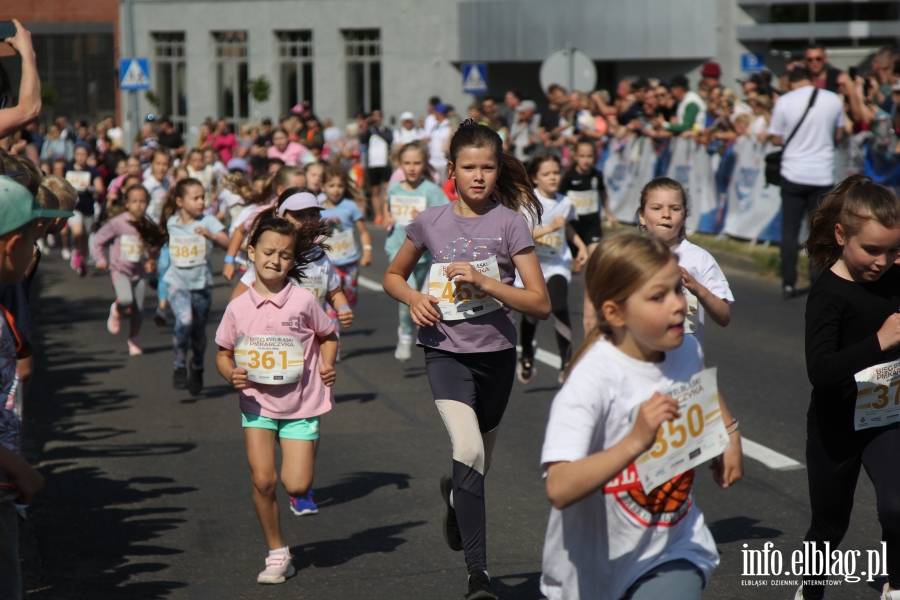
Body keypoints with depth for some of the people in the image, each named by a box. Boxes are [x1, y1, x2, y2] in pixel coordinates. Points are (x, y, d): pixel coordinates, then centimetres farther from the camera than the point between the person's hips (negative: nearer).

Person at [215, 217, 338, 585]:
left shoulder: (303, 301, -7)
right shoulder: (238, 308, -3)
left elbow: (327, 336, 9)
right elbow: (223, 353, 8)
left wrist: (327, 363, -8)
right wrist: (230, 373, -11)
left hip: (300, 405, -1)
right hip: (257, 405, 1)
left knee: (296, 486, -6)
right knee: (263, 480, -10)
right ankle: (277, 555, 7)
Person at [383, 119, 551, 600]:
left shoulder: (509, 222, -6)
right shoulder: (430, 223, -1)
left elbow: (540, 303, -9)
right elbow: (393, 277, 16)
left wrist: (483, 281, -20)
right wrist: (414, 298, -6)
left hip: (496, 352, 1)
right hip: (446, 351, -1)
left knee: (478, 466, 16)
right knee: (468, 451, -23)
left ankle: (454, 496, 54)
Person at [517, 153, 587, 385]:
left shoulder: (565, 203, 2)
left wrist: (581, 247, 12)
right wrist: (549, 227, -29)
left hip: (558, 264, 2)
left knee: (560, 307, -19)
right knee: (531, 312, 5)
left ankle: (566, 362, -15)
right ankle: (526, 357, 32)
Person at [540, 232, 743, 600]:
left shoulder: (686, 351, -5)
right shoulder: (592, 380, -27)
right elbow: (559, 489, -38)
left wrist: (729, 433, 10)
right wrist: (635, 442, -46)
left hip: (674, 548, 3)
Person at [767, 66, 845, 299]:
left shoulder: (784, 101, -7)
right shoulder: (834, 100, -1)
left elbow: (777, 139, -2)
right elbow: (839, 135, 10)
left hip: (793, 173, -1)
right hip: (823, 173, 1)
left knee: (790, 229, 6)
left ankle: (789, 283, 5)